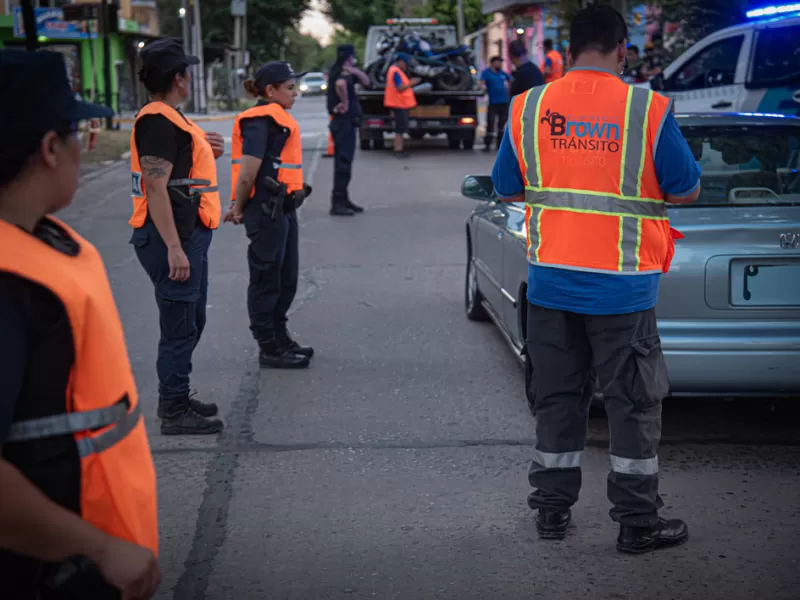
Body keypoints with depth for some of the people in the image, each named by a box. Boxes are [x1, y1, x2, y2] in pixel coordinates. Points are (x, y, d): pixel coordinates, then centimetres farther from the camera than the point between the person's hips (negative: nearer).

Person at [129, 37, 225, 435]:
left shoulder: (168, 118, 15)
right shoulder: (158, 121, -18)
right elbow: (155, 186, -25)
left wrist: (204, 151, 13)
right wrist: (174, 248, -28)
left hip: (188, 234, 11)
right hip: (172, 238, -11)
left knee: (192, 322, 19)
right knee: (180, 326, -4)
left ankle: (177, 398, 31)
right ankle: (174, 412, 5)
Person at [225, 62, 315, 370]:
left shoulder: (278, 119, 14)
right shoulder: (261, 122, -17)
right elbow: (247, 173, -20)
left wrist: (239, 207, 13)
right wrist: (239, 210, -8)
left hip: (283, 209, 10)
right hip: (266, 211, -10)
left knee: (287, 278, 17)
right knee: (266, 281, 1)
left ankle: (280, 338, 30)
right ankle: (269, 349, 10)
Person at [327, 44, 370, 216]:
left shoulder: (342, 72, 15)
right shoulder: (343, 74, -16)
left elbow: (366, 81, 15)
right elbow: (340, 84, -41)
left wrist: (354, 70, -2)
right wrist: (345, 101, -28)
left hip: (346, 122, 10)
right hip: (344, 122, -10)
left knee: (344, 161, 16)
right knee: (343, 162, -10)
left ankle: (343, 199, 24)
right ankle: (337, 203, -9)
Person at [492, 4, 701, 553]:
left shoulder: (529, 109, -2)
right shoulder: (649, 110, -11)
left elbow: (507, 189, 7)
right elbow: (687, 191, -3)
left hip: (550, 281, 3)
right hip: (622, 286, -3)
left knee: (557, 397, 15)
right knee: (634, 403, 8)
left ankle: (553, 509, 23)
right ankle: (637, 522, 14)